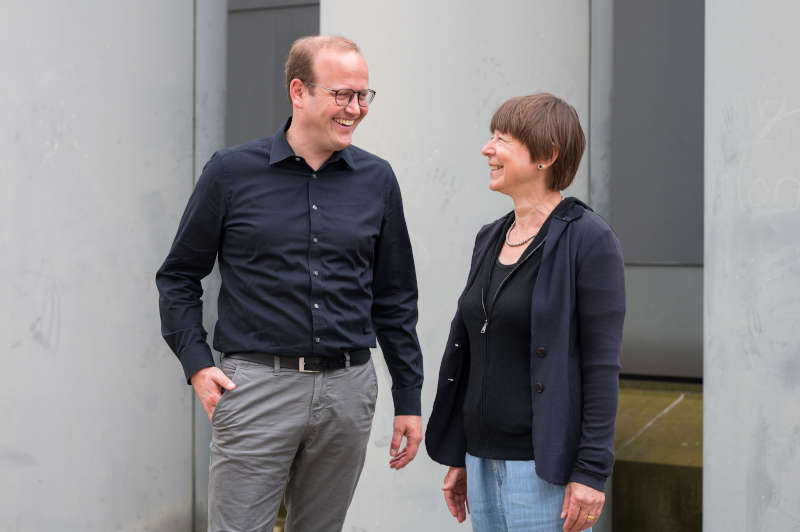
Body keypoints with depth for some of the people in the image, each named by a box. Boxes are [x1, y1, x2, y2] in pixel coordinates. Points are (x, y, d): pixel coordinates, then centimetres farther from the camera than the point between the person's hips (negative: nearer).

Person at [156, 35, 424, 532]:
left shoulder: (377, 180, 7)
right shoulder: (232, 172, -1)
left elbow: (395, 299, 12)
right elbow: (179, 276, 7)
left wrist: (408, 399, 10)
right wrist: (197, 364, -5)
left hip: (348, 391, 3)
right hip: (257, 385, -3)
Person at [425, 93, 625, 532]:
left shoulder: (588, 240, -11)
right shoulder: (490, 239, 11)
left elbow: (602, 364, -14)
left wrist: (591, 471, -17)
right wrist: (458, 457, 15)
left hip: (547, 467, -7)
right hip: (485, 458, 7)